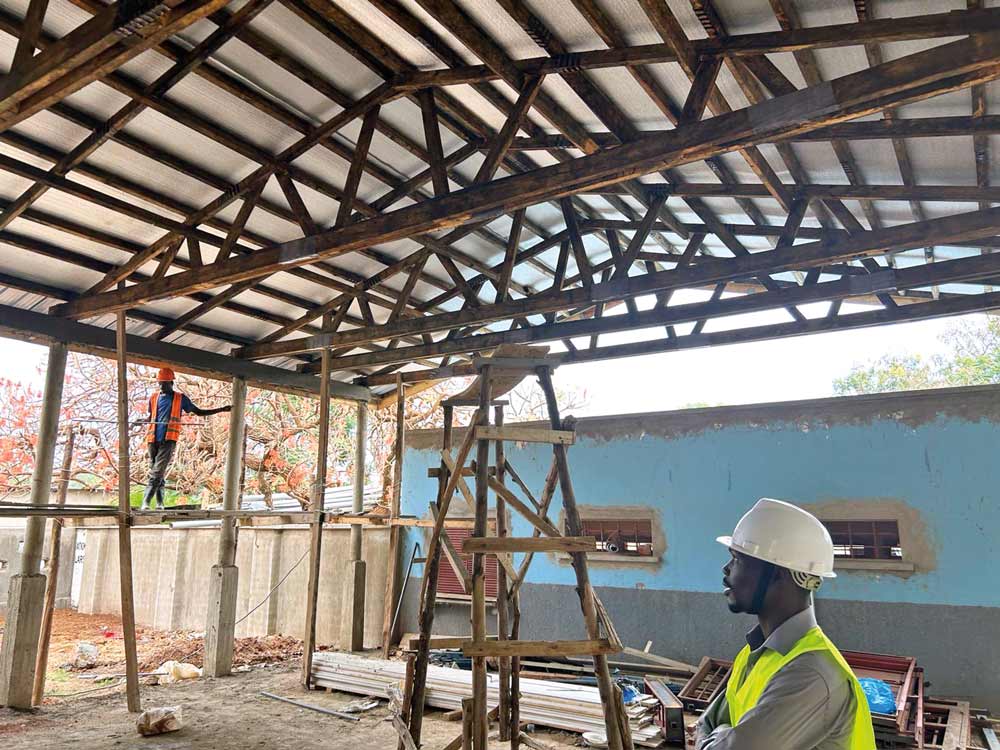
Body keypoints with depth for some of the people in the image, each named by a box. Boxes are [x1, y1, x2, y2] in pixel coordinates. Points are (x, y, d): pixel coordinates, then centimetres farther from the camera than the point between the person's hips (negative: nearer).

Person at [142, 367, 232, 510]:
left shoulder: (180, 398, 9)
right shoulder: (154, 397, 17)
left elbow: (199, 412, 14)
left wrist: (221, 409, 7)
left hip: (169, 439, -4)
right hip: (153, 439, 4)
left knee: (158, 472, -14)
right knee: (155, 471, 5)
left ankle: (146, 501, -18)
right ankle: (159, 503, 11)